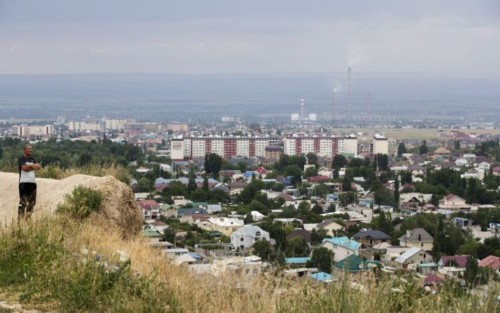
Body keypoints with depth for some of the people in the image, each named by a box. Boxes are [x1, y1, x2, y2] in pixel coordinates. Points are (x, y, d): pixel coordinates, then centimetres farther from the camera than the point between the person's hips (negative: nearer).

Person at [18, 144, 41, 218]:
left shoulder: (32, 159, 18)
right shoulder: (21, 158, -2)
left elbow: (38, 166, 6)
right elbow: (24, 167, -17)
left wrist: (29, 166, -8)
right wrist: (33, 166, -4)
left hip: (32, 182, 7)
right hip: (24, 182, -7)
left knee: (32, 200, 7)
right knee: (23, 200, -10)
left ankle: (28, 215, 15)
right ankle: (21, 216, -10)